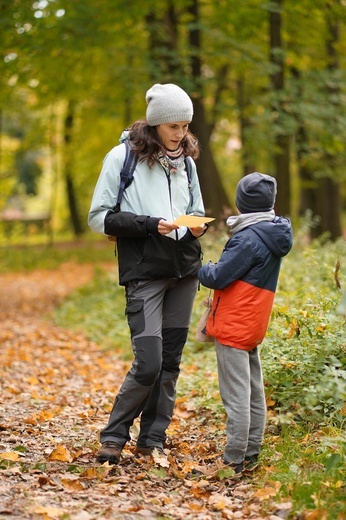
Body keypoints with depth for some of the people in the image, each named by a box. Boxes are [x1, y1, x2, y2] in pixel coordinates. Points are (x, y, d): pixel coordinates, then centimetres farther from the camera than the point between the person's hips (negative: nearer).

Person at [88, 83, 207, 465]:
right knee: (149, 364, -13)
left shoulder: (186, 161, 12)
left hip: (184, 273, 5)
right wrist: (150, 225, -17)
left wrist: (197, 227, -2)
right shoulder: (124, 156, -5)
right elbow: (99, 217, -5)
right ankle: (113, 436, 6)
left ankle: (152, 440, 16)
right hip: (145, 274, -5)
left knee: (170, 362, 5)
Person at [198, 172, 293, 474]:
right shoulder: (273, 235, 10)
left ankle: (233, 461, -4)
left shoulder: (248, 239, -18)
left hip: (233, 327, -10)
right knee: (255, 393, 14)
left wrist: (200, 270, 2)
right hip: (253, 327, 10)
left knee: (236, 396, -7)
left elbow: (218, 277, -17)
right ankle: (251, 455, 22)